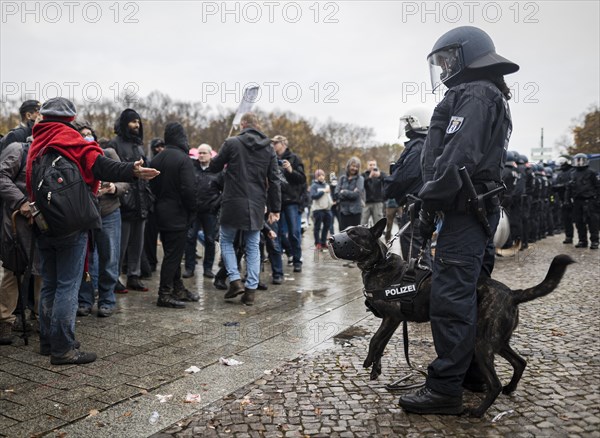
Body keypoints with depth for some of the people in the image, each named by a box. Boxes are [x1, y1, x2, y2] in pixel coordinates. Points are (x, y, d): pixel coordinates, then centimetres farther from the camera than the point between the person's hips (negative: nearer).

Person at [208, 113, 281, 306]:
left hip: (233, 202, -3)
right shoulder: (269, 148, 6)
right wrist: (275, 208, 9)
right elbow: (274, 181, 5)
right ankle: (251, 290, 10)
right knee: (253, 247, 11)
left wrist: (219, 159, 28)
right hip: (256, 205, 3)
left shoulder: (232, 143, -5)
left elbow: (213, 167, 5)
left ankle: (235, 280, 2)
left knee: (226, 240, 15)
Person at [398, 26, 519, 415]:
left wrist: (430, 200, -16)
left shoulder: (473, 94, -9)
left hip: (465, 208, -11)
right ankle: (476, 372, 25)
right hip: (484, 207, 11)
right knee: (473, 291, 15)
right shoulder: (492, 96, 24)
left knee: (451, 296, -11)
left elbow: (457, 156, -23)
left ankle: (445, 389, -6)